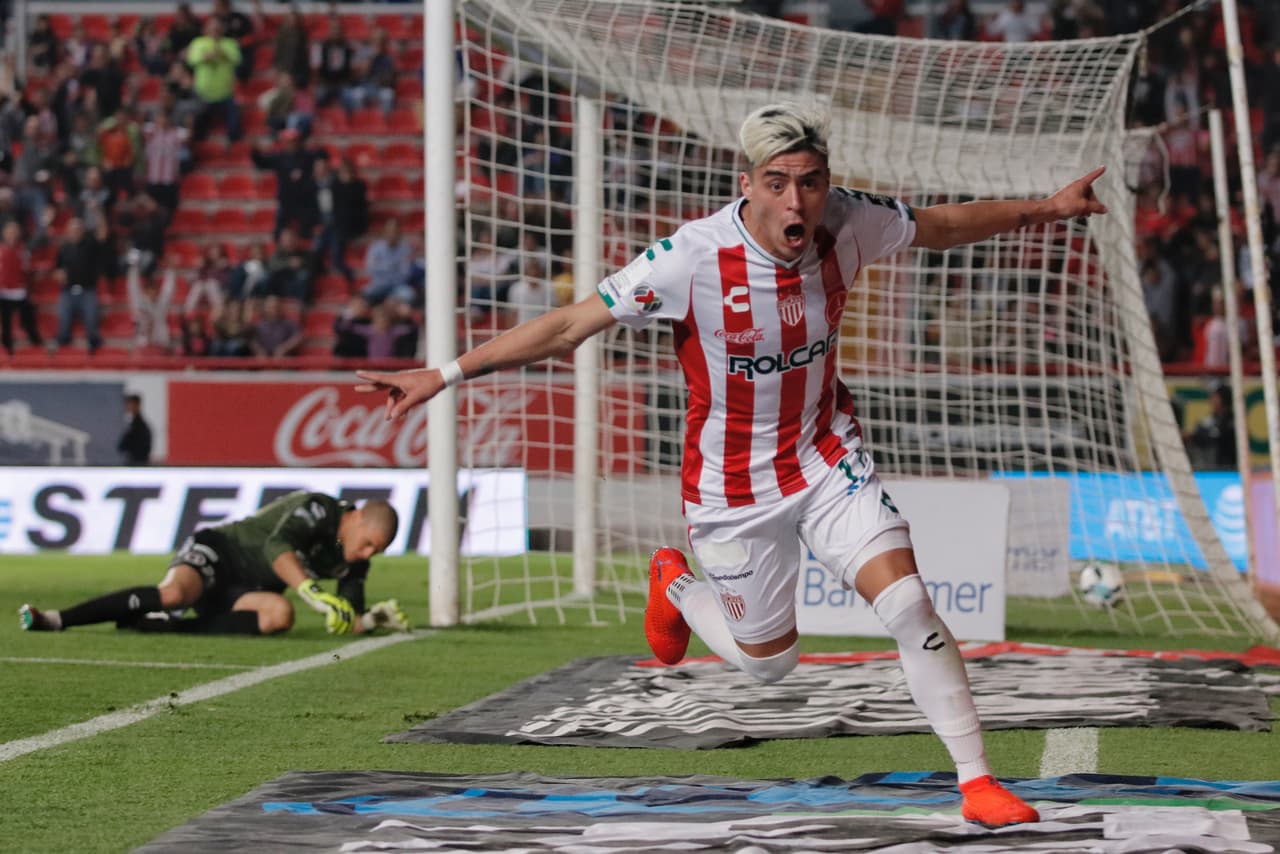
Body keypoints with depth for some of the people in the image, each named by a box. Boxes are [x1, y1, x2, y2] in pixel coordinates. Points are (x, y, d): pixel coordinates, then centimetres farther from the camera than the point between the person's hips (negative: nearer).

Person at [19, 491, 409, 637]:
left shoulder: (354, 561, 6)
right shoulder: (318, 509, -16)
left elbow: (344, 622, 11)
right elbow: (277, 547, -34)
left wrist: (372, 619, -10)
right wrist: (317, 594, -44)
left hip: (245, 592, 6)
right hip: (219, 551, -6)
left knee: (280, 615, -28)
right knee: (173, 593, -36)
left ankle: (157, 625, -24)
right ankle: (56, 619, -29)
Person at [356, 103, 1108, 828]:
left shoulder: (847, 224, -17)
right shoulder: (694, 258, -29)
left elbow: (943, 225, 5)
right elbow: (570, 326, -24)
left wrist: (1045, 209, 8)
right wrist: (446, 375, -27)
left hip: (827, 454, 2)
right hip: (734, 485, -2)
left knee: (906, 601, -15)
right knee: (769, 662, 12)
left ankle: (977, 780, -2)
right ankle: (674, 587, 44)